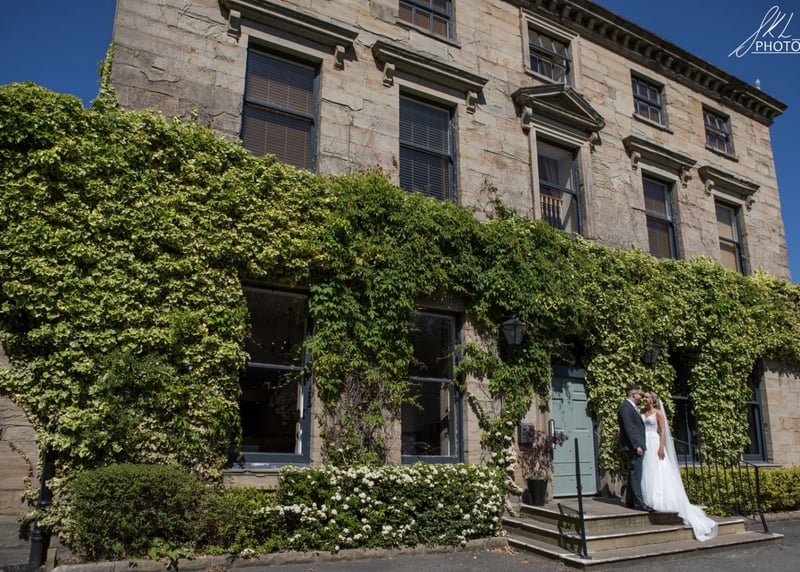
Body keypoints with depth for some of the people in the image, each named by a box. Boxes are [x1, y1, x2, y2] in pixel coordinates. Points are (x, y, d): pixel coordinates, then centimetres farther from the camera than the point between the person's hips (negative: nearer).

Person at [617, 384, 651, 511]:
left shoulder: (632, 407, 19)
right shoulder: (625, 407, -13)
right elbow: (628, 428, -19)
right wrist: (637, 446, -21)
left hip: (637, 446, 11)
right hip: (633, 446, -11)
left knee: (633, 475, 12)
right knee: (636, 474, -10)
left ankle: (630, 501, 17)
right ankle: (638, 503, -9)